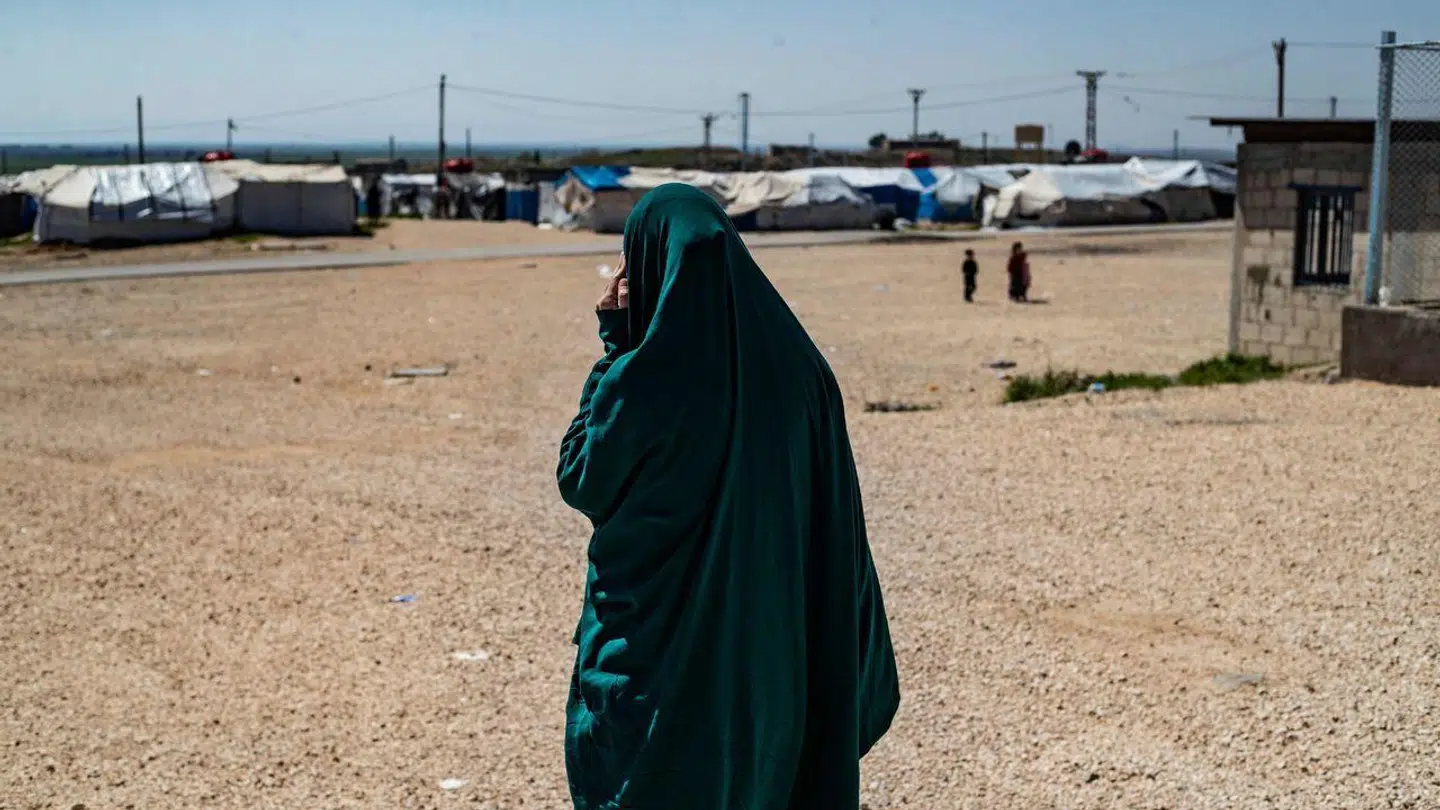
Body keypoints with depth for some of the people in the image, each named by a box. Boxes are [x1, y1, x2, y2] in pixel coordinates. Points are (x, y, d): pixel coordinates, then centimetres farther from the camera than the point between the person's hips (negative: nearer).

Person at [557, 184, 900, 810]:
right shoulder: (796, 366, -6)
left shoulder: (642, 382, -21)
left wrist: (613, 343, -4)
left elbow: (578, 481, -5)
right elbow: (836, 523, 0)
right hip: (763, 644, 5)